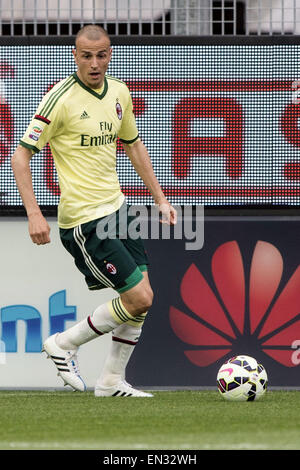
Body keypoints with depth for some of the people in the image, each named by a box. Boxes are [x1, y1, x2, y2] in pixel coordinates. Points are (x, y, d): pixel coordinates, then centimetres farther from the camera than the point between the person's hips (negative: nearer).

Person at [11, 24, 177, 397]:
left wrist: (160, 198, 19)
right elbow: (20, 155, -14)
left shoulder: (119, 92, 6)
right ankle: (64, 345, 7)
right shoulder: (61, 98, -16)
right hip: (84, 219, -8)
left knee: (142, 297, 6)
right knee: (139, 298, -10)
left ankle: (111, 382, 18)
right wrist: (34, 213, -21)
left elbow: (133, 145, 21)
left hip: (116, 205, 8)